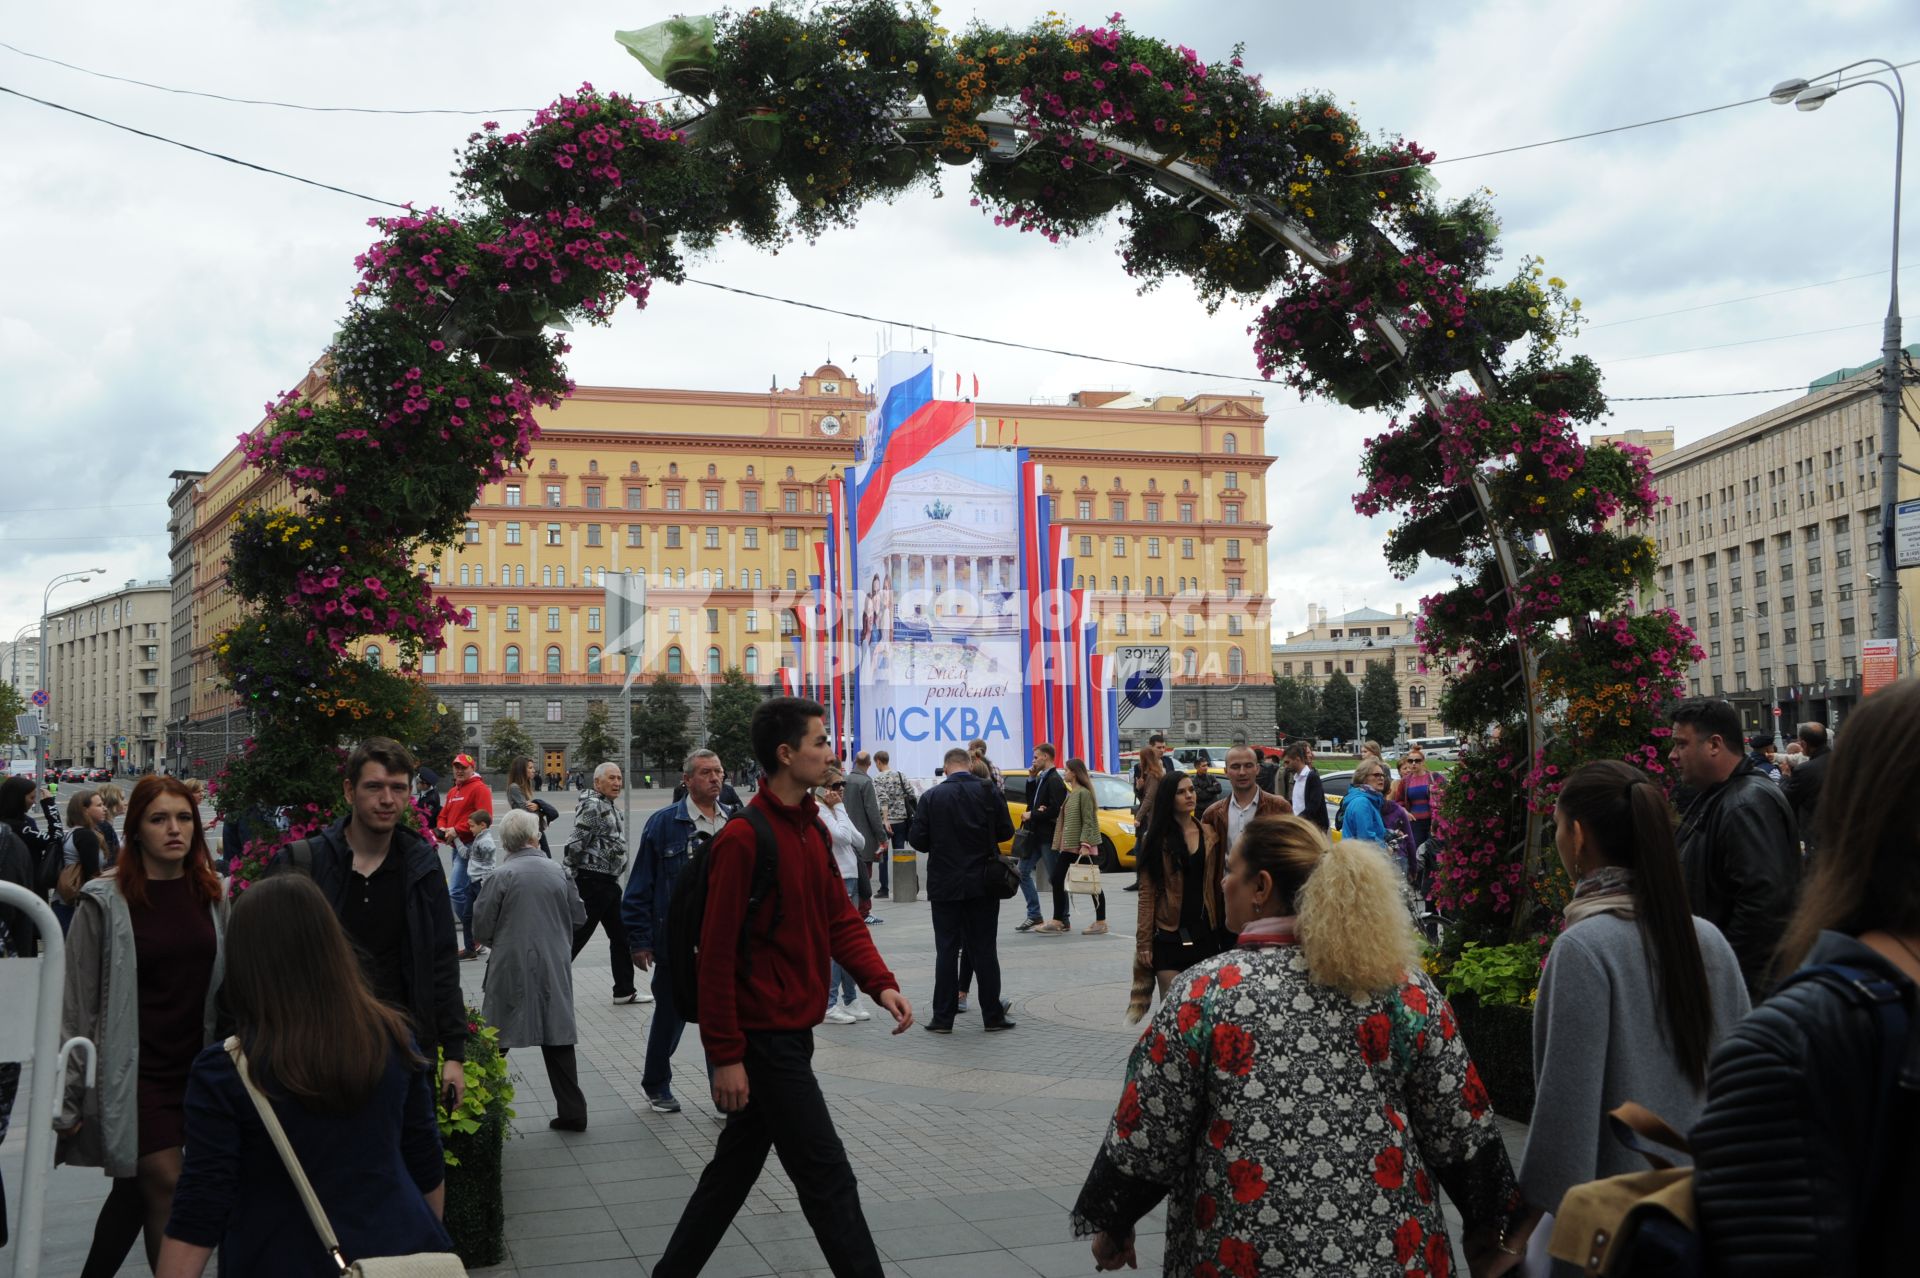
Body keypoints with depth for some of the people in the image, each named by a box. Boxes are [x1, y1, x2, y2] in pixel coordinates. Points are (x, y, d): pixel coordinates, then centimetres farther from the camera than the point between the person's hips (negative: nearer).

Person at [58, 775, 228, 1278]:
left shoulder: (212, 895, 4)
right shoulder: (105, 902, -8)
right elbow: (76, 1004, -8)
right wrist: (67, 1098, -9)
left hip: (194, 1068, 4)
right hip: (135, 1072, -4)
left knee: (136, 1190, 14)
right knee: (166, 1188, -7)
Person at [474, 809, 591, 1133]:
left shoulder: (499, 877, -11)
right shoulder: (559, 872, -1)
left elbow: (482, 927, -6)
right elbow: (579, 916, 7)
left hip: (510, 968, -3)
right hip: (555, 969, 3)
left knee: (495, 1042, 8)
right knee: (558, 1039, 10)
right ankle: (572, 1112, 12)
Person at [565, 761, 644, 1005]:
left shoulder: (611, 807, 14)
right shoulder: (592, 806, -17)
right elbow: (574, 845, -21)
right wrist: (570, 881, -19)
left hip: (609, 882, 10)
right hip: (592, 881, -10)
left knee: (621, 935, 14)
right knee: (576, 936, -4)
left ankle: (625, 989, 21)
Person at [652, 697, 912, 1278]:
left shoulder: (813, 828, 10)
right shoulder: (744, 838, -17)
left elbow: (840, 919, 10)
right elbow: (717, 954, -17)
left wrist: (879, 982, -7)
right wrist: (726, 1056, -17)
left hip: (793, 1032, 9)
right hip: (764, 1038, -9)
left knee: (737, 1165, 18)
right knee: (828, 1179, -3)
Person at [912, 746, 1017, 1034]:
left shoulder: (931, 797, -6)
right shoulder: (988, 791, -5)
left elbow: (917, 839, -7)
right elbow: (1006, 831, -2)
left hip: (945, 885, 0)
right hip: (982, 883, 1)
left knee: (946, 950, 5)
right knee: (984, 949, 7)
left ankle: (943, 1017, 6)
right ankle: (993, 1016, 9)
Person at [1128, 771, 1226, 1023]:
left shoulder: (1209, 836, 8)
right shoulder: (1156, 840, -1)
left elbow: (1217, 886, 7)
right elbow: (1147, 893, -3)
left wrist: (1223, 933, 1)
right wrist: (1144, 942, -8)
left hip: (1205, 933, 3)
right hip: (1169, 935, -3)